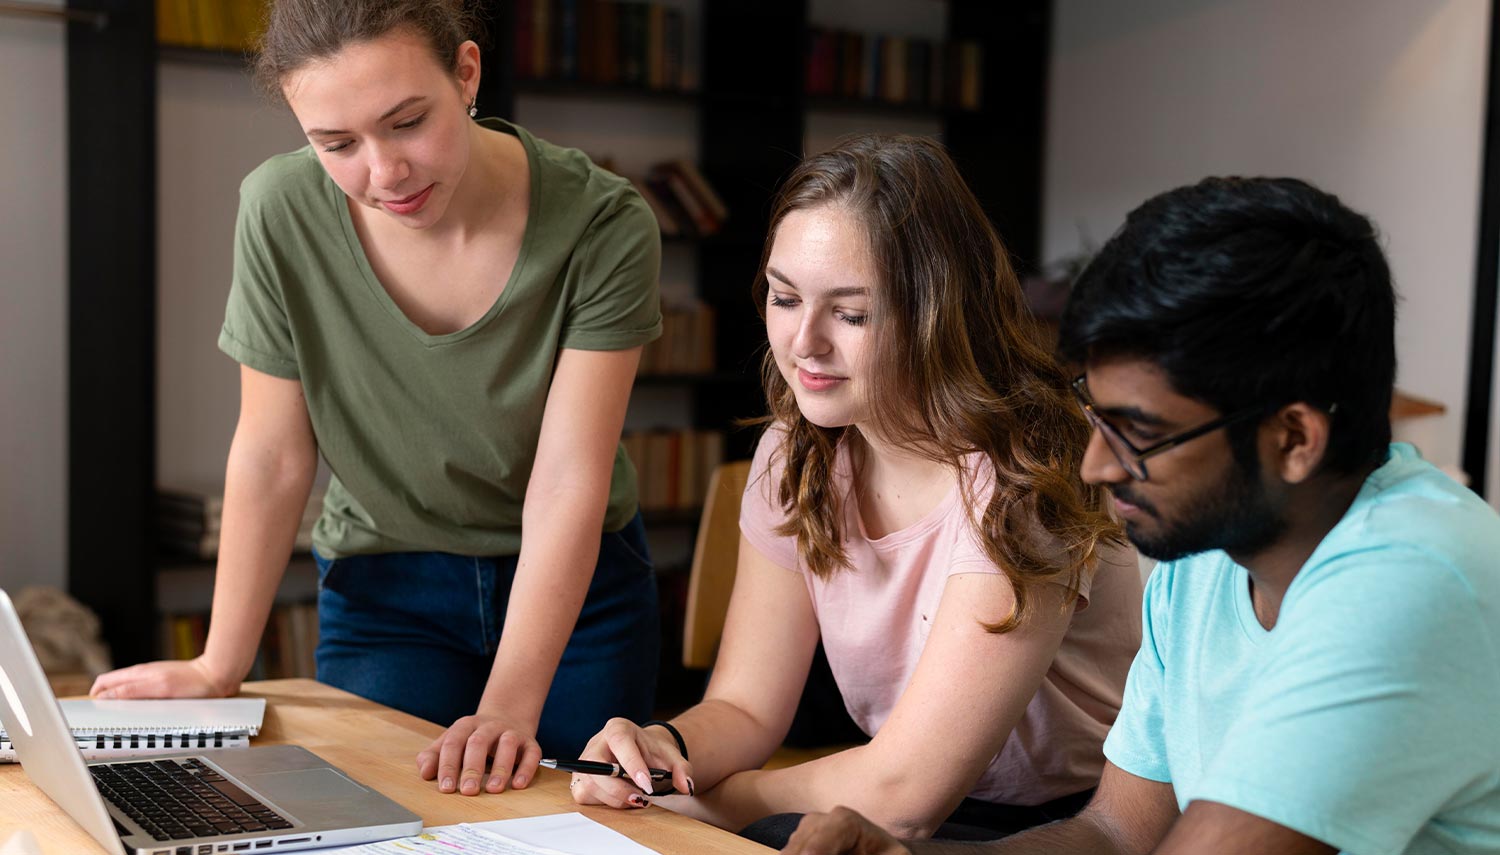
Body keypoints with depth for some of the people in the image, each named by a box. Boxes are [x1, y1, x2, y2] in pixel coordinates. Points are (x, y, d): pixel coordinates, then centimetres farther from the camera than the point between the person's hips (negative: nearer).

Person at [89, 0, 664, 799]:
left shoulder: (603, 226, -23)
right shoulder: (282, 211, -19)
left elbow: (568, 480, -25)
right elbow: (272, 458, -11)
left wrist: (509, 708, -33)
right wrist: (220, 669, -5)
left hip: (581, 580, 0)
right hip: (385, 584, 1)